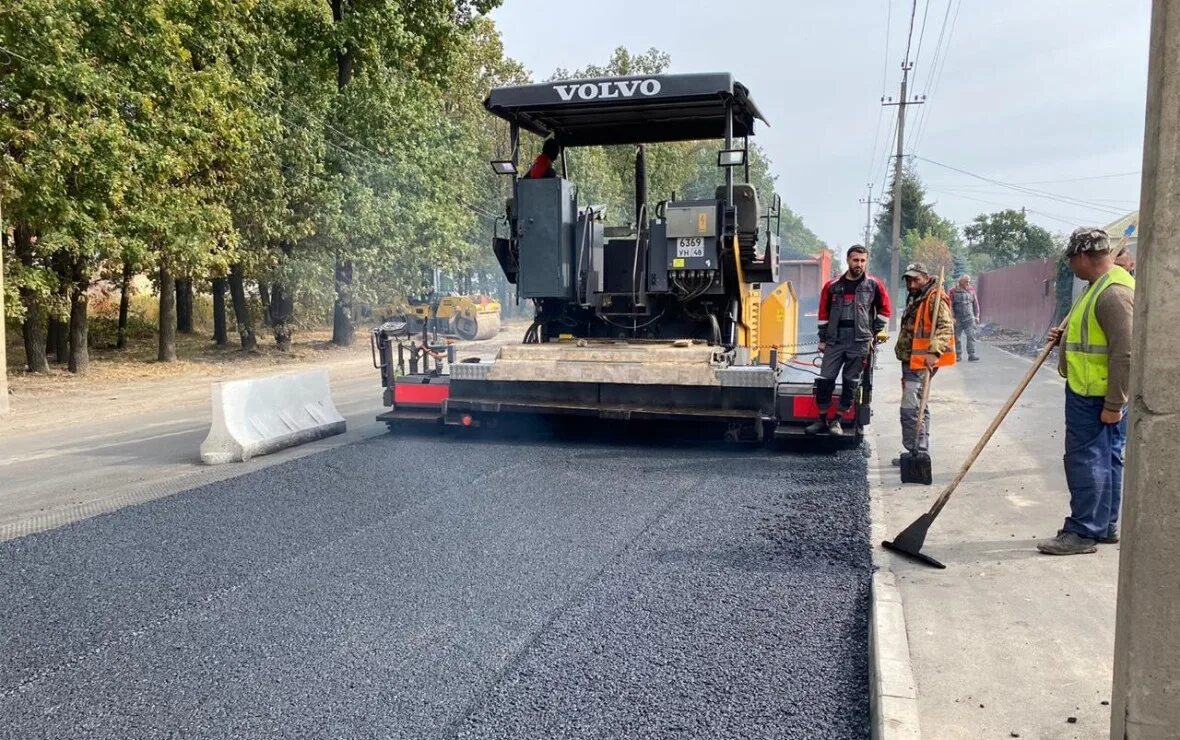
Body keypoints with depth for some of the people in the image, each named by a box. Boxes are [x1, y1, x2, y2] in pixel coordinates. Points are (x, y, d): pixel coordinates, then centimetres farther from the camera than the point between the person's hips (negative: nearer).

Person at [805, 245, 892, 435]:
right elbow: (824, 313, 11)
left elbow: (885, 310, 12)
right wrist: (823, 339, 9)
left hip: (860, 343, -1)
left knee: (851, 383, 2)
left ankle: (836, 420, 11)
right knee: (825, 380, -1)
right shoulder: (833, 286, 4)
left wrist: (874, 332, 6)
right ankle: (822, 419, 10)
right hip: (835, 341, 1)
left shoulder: (874, 285, 2)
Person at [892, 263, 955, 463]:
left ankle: (916, 453, -11)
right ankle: (921, 452, 25)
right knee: (918, 408, 16)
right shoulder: (914, 300, 20)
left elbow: (945, 327, -25)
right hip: (911, 362, 11)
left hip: (922, 364, -11)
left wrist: (934, 352, -38)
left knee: (910, 409, -14)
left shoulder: (935, 298, -12)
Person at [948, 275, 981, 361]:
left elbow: (975, 304, 14)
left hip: (969, 318, 2)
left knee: (971, 336, -9)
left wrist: (977, 316, 10)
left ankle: (971, 354, -10)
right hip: (957, 319, -2)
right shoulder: (953, 291, -3)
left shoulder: (971, 290, 8)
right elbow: (950, 305, -5)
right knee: (957, 338, 7)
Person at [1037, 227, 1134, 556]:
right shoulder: (1099, 285, 14)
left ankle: (1082, 532, 1)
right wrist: (1065, 336, 8)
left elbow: (1125, 353, -24)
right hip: (1090, 392, 11)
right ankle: (1105, 526, 25)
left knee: (1086, 460, -5)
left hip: (1096, 397, -11)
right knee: (1106, 459, 15)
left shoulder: (1113, 292, -20)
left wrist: (1114, 405, -23)